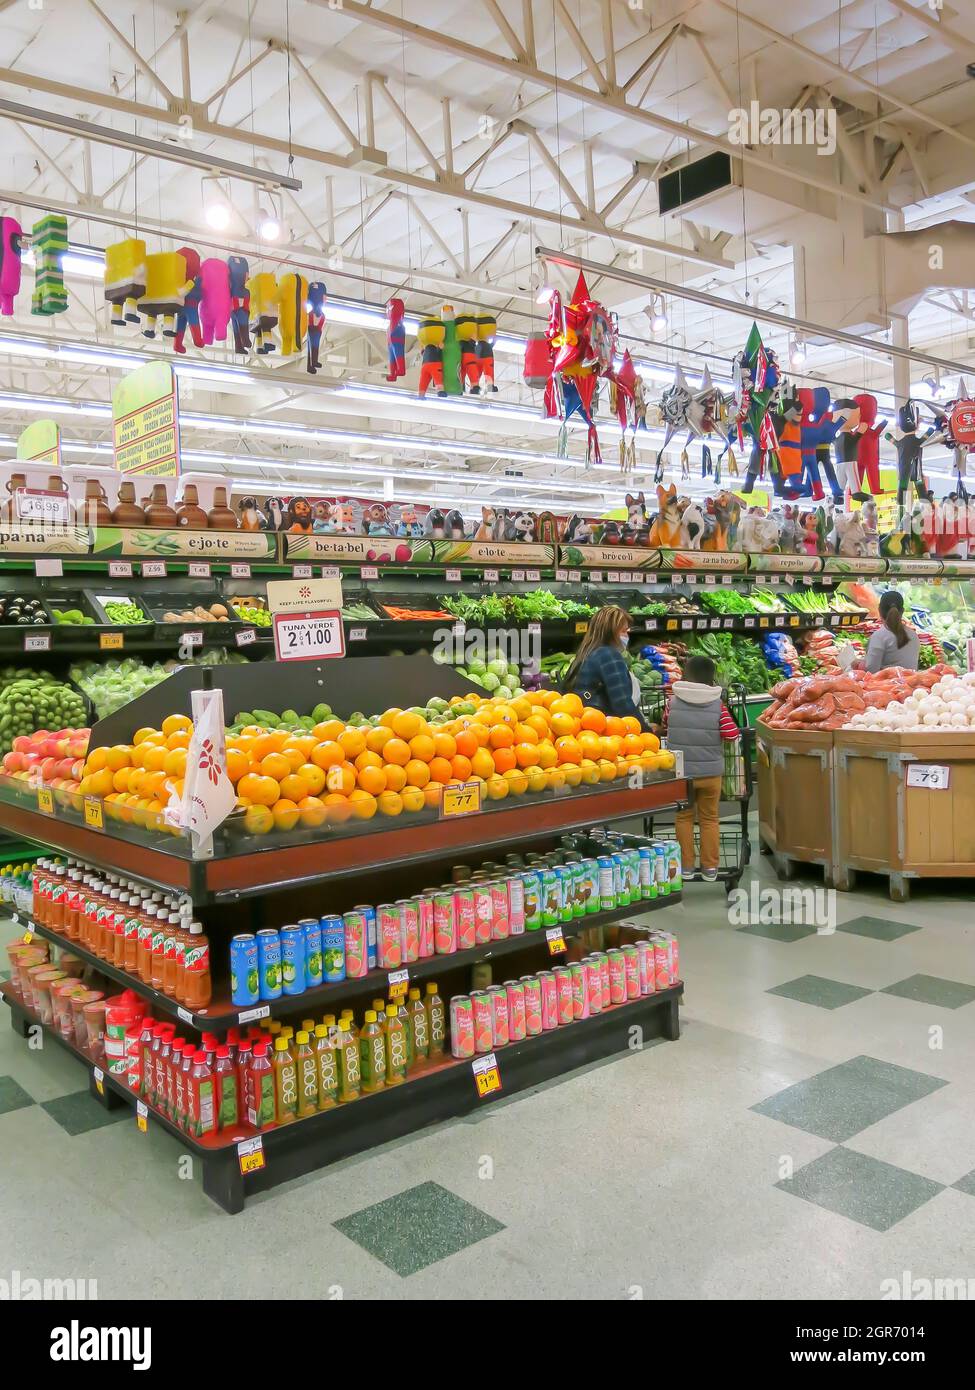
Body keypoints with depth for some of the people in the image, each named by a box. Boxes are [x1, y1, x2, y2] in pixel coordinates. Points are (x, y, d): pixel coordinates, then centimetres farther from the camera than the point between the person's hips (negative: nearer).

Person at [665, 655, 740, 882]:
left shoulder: (673, 701, -5)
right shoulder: (718, 705, -8)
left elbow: (664, 725, 7)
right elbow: (732, 734, -10)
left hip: (680, 771, 0)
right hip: (710, 772, 0)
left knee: (684, 818, 13)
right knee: (709, 819, 12)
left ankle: (686, 867, 16)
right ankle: (710, 867, 16)